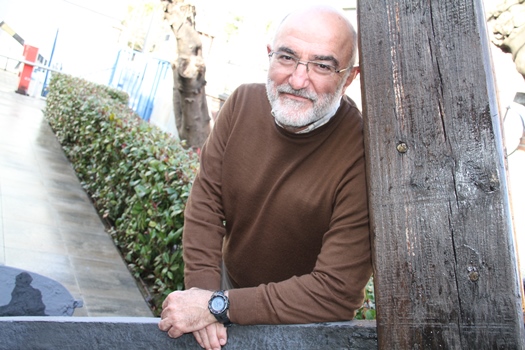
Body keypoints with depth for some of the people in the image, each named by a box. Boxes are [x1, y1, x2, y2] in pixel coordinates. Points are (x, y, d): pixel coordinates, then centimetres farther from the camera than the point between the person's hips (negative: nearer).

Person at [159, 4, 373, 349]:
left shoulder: (361, 154, -30)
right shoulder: (243, 102, -14)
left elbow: (337, 291, -30)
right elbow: (206, 200, -10)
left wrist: (216, 306, -30)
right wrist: (203, 291, -20)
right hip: (232, 280, 5)